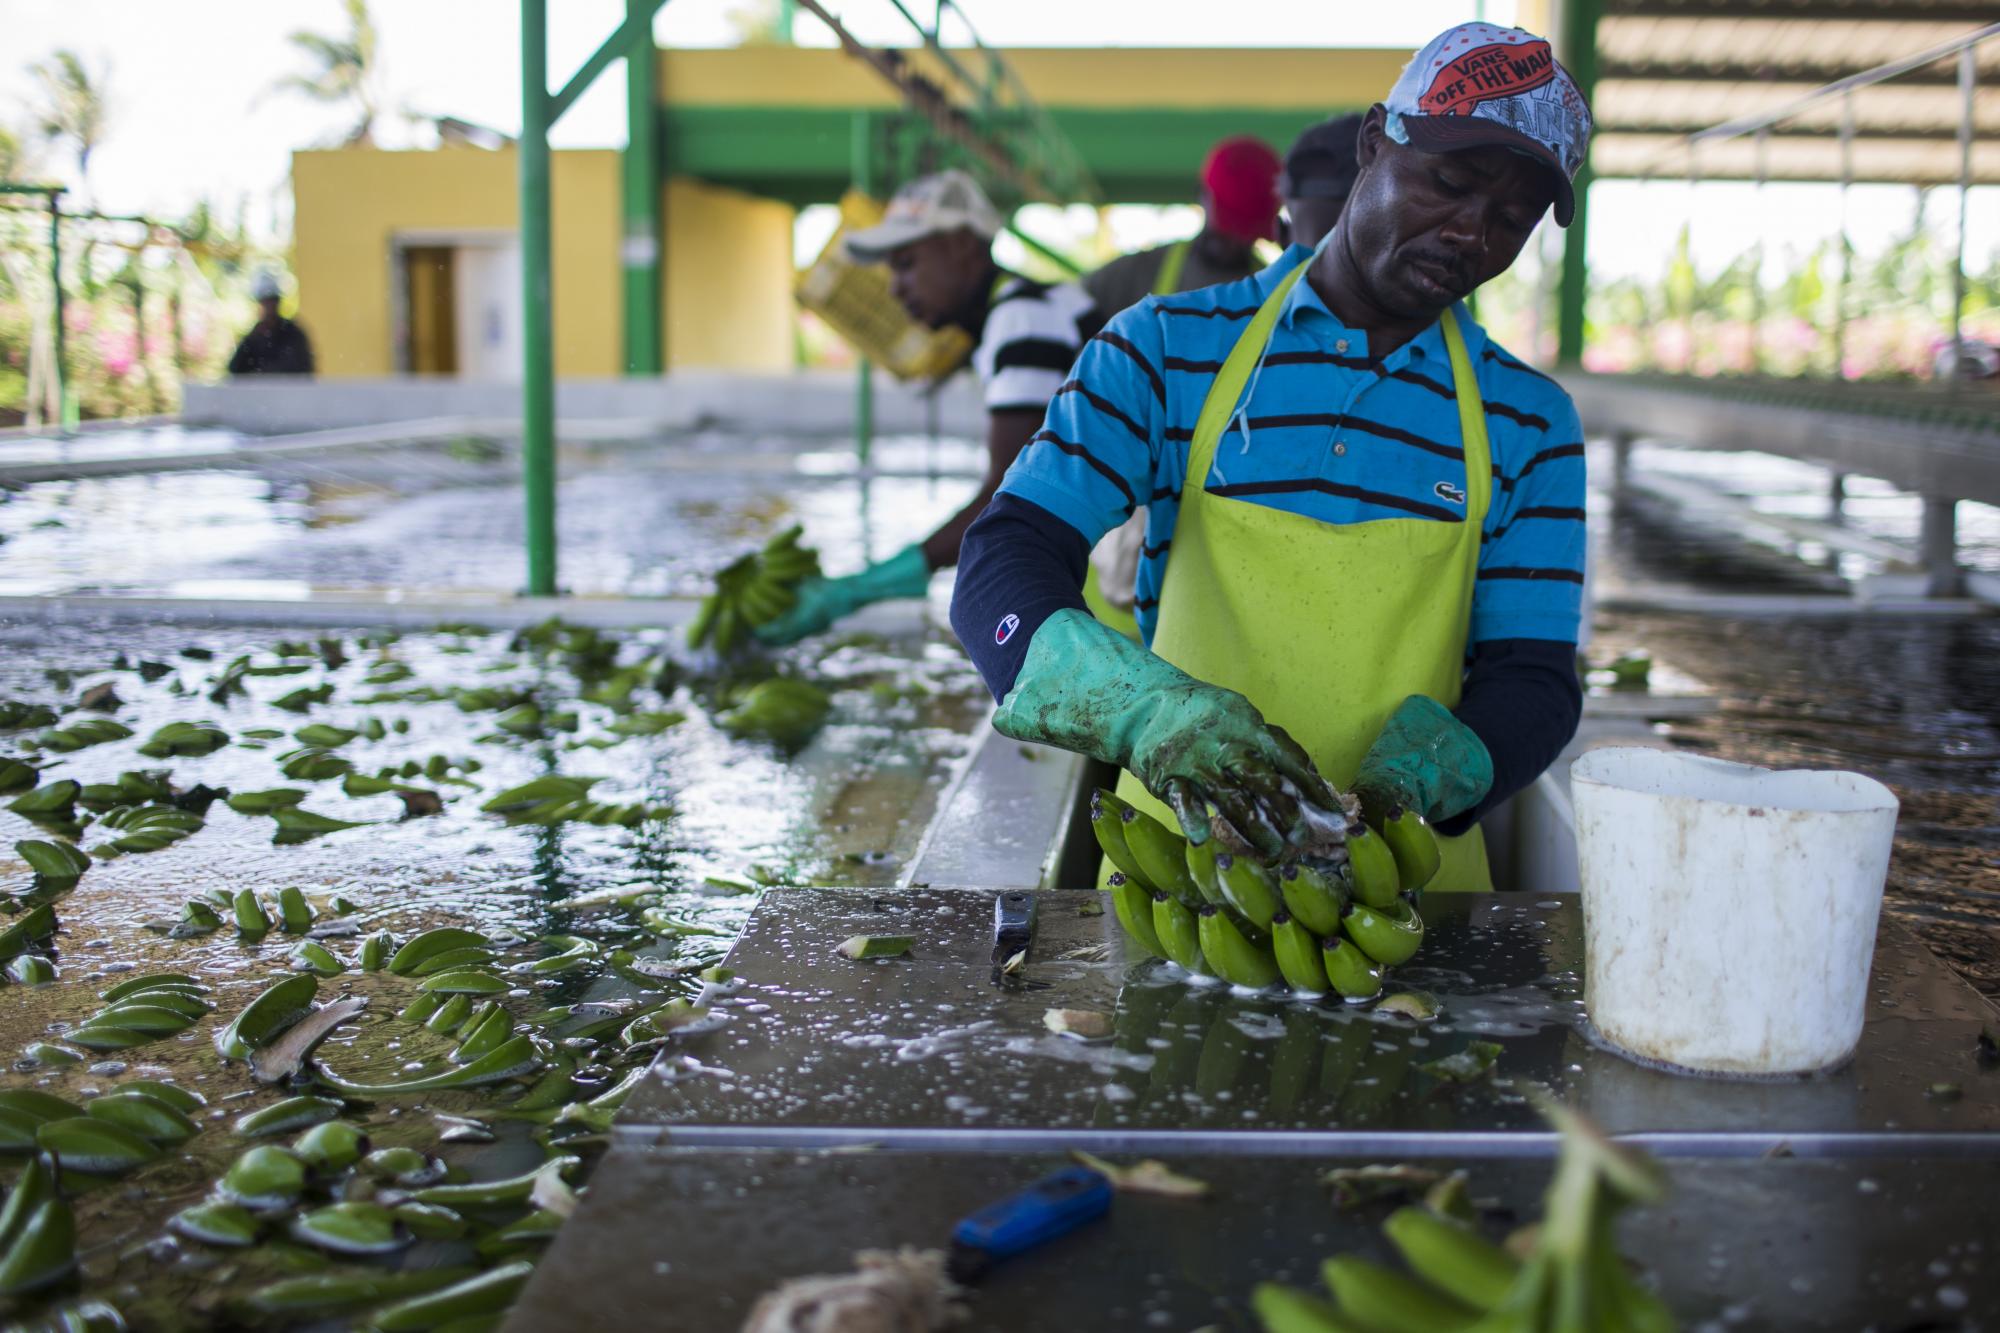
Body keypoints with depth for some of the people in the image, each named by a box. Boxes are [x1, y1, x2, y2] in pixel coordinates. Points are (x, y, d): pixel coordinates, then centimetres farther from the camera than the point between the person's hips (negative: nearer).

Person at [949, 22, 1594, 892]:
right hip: (1176, 869, -2)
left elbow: (1532, 680, 7)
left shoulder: (1528, 424, 9)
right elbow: (999, 569, -6)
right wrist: (1146, 706, -27)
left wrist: (1411, 781, -17)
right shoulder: (1168, 352, 2)